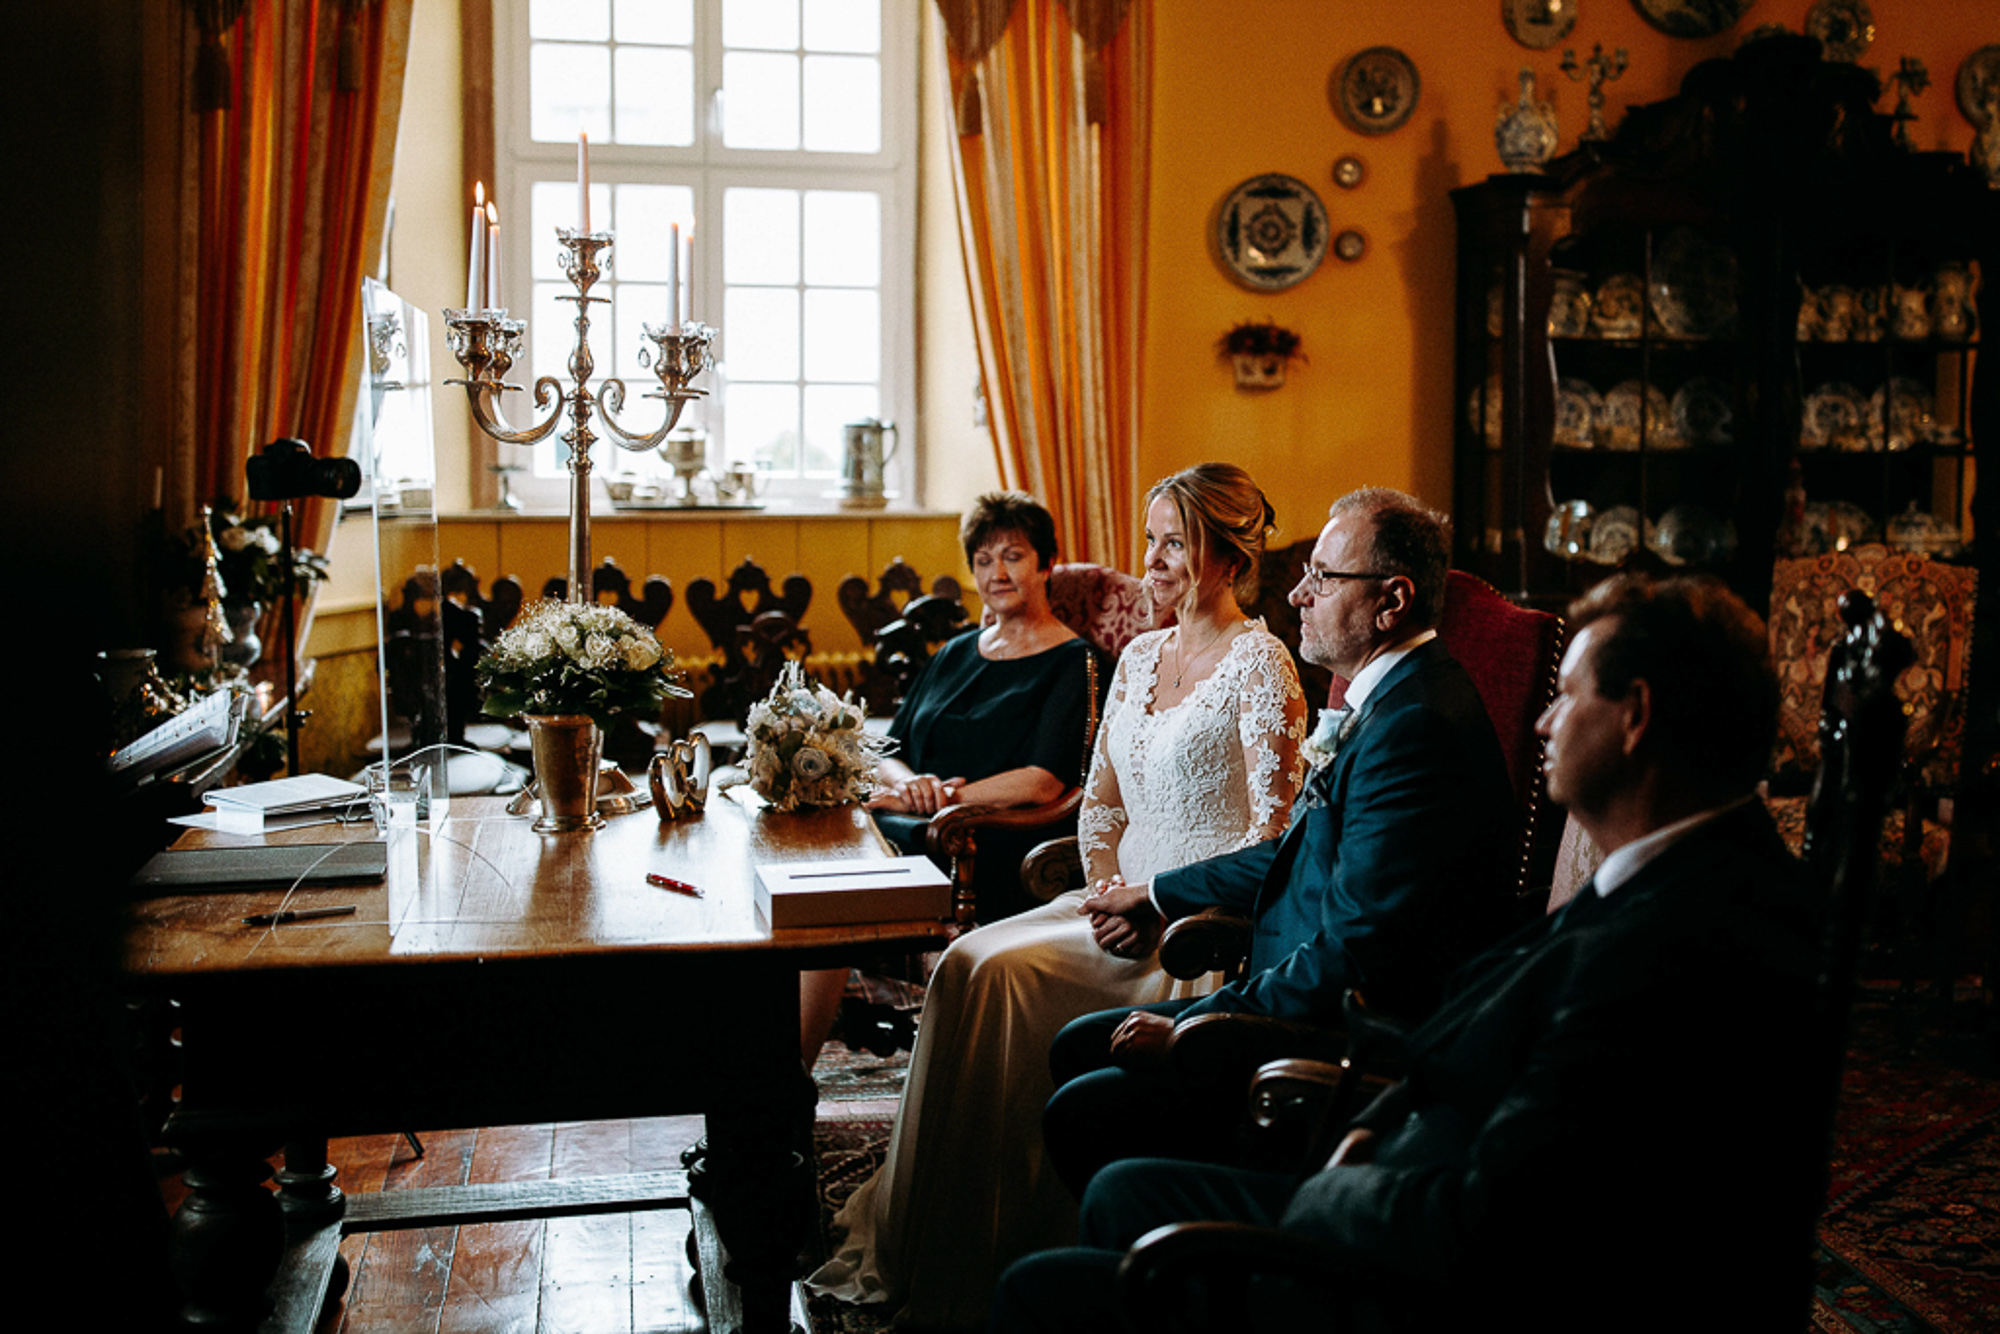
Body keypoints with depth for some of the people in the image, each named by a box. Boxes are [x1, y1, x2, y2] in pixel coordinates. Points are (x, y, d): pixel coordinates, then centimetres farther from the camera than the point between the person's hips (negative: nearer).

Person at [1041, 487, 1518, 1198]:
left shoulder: (1416, 726, -23)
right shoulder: (1386, 701, 11)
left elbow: (1355, 951, -27)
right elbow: (1303, 852, 24)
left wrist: (1193, 1026, -18)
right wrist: (1161, 896, 26)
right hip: (1322, 1010, 11)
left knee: (1083, 1113, -17)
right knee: (1076, 1047, 11)